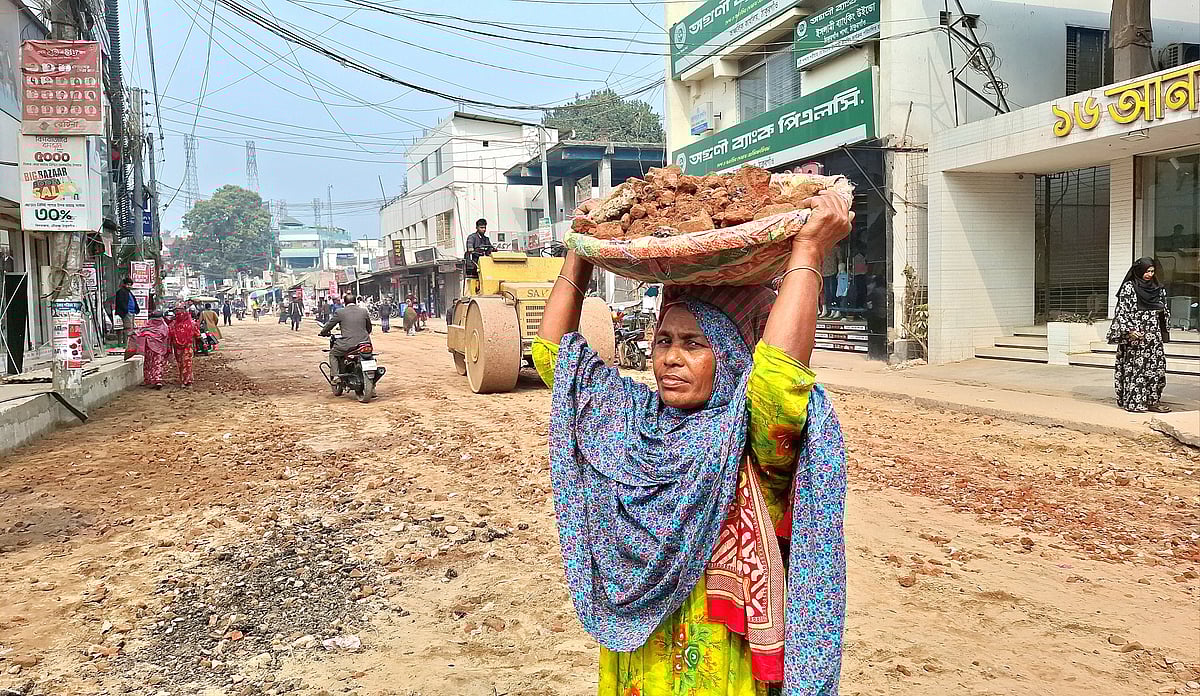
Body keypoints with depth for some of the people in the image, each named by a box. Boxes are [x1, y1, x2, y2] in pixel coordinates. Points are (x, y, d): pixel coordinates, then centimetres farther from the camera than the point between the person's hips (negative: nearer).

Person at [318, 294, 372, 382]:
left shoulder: (340, 312, 0)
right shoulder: (364, 311, 9)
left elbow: (329, 325, 10)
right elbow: (369, 328, 20)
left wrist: (323, 332, 31)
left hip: (347, 345, -3)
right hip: (364, 343, 3)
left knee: (333, 354, 22)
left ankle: (336, 375, 8)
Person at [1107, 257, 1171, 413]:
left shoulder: (1158, 289, 12)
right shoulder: (1129, 287, -6)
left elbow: (1164, 312, 18)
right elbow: (1122, 311, -10)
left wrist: (1165, 332, 15)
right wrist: (1129, 330, -20)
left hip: (1154, 335, 6)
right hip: (1134, 335, -6)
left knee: (1156, 365, 3)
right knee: (1135, 366, -3)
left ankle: (1152, 400, 9)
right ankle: (1133, 402, 3)